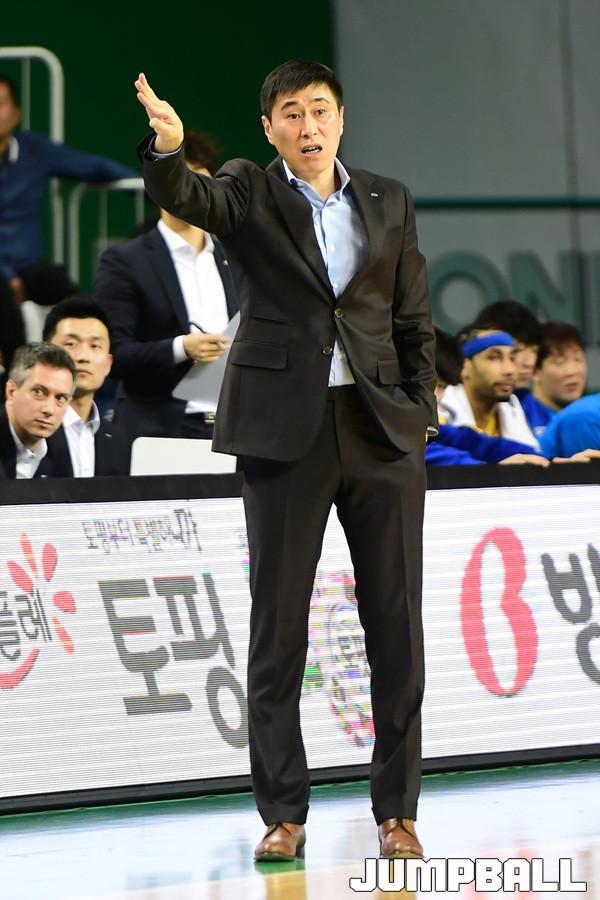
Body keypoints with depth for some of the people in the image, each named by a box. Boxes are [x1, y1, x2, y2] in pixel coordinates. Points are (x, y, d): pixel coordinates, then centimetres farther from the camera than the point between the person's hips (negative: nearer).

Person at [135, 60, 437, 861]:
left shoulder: (387, 201, 10)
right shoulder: (250, 193, 2)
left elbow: (413, 320, 12)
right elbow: (184, 197, -20)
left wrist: (420, 420, 3)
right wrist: (167, 148, -42)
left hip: (381, 428, 2)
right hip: (284, 430, -2)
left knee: (395, 621, 2)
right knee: (278, 622, -1)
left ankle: (397, 810, 9)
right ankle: (283, 814, 6)